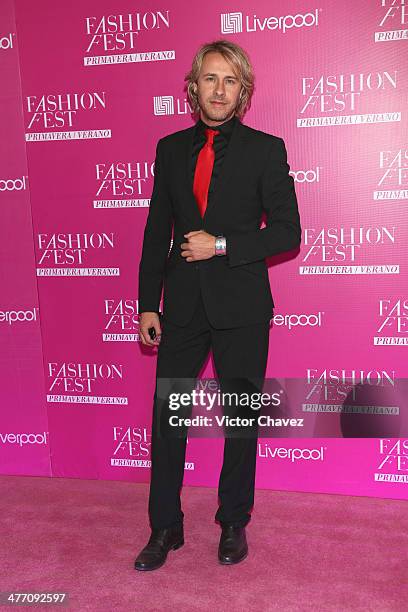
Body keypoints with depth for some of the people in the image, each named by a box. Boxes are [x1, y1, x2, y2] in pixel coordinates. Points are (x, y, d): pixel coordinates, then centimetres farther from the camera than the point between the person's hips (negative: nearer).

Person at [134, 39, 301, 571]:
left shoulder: (265, 149, -1)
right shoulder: (171, 148, 8)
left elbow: (287, 231, -4)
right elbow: (157, 231, 9)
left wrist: (222, 244, -15)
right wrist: (148, 303, 5)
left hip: (241, 307, -2)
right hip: (182, 305, 3)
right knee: (167, 415, 6)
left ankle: (234, 524, 28)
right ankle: (166, 527, 23)